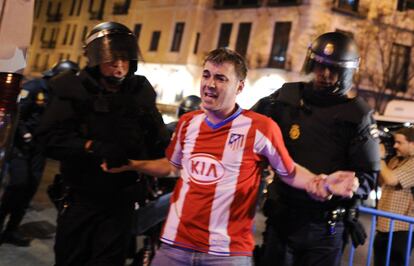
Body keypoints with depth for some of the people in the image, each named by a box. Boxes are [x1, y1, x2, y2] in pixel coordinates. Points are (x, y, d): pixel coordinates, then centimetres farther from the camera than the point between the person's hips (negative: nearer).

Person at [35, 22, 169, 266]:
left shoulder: (140, 93, 2)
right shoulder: (74, 90, -5)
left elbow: (159, 143, 9)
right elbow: (50, 137, -15)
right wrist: (93, 147, -24)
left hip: (122, 200, 1)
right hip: (82, 196, -1)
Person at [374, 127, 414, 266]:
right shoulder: (396, 160, 11)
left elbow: (391, 180, -26)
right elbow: (382, 182, 17)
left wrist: (381, 158, -12)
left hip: (400, 228, -9)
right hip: (384, 225, 9)